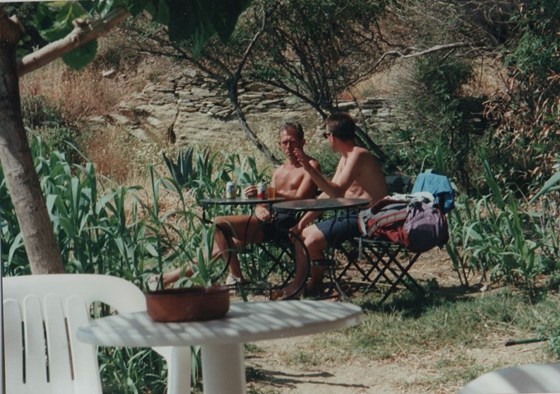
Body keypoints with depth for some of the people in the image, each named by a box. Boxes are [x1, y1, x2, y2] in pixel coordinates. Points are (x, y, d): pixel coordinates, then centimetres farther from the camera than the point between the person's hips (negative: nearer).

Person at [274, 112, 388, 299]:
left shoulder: (358, 156, -16)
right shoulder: (346, 158, 16)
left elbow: (336, 192, -26)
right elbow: (327, 194, 18)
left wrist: (309, 169, -28)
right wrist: (303, 221, 14)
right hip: (354, 215, 11)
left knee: (312, 240, -19)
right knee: (302, 233, 9)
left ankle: (315, 285, 3)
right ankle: (298, 283, 12)